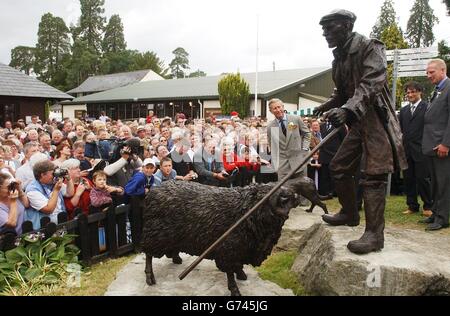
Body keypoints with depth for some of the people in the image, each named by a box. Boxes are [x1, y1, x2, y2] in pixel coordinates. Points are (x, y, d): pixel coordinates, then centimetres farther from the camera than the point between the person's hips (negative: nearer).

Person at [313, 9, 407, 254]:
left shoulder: (370, 48, -10)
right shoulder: (339, 58, 13)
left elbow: (371, 85, -25)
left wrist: (347, 110, -39)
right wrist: (327, 106, 3)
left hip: (376, 118, -8)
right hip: (358, 122, 9)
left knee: (374, 176, -9)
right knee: (338, 167, 11)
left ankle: (374, 234, -3)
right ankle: (350, 213, 29)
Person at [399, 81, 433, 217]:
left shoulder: (427, 107, -2)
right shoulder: (404, 110, 16)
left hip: (421, 149, -5)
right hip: (406, 149, 5)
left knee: (423, 178, -1)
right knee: (408, 179, 8)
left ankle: (428, 206, 13)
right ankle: (412, 206, 19)